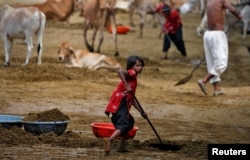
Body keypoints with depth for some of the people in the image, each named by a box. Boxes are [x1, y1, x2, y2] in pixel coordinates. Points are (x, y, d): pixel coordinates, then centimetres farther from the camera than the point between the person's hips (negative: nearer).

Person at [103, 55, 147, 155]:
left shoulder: (134, 79, 26)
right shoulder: (131, 73, -1)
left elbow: (132, 99, 29)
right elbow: (120, 72, -24)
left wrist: (141, 112, 29)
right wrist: (126, 86, -27)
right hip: (120, 103, -10)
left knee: (130, 122, 25)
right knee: (124, 125, -20)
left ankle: (122, 146, 24)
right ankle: (109, 140, -41)